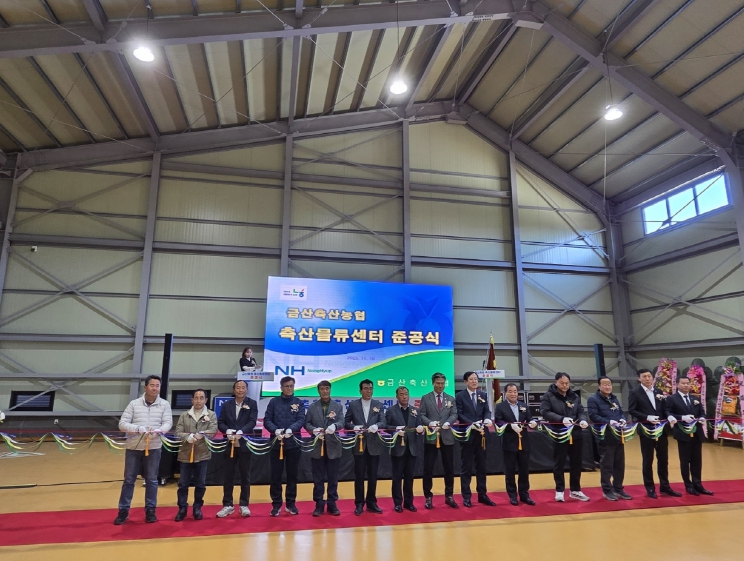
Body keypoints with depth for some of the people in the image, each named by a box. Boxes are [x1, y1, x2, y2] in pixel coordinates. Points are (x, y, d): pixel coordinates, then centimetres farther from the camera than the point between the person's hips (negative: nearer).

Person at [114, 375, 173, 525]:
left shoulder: (164, 404, -2)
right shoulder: (134, 404, -3)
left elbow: (168, 423, -9)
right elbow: (122, 424, -7)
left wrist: (158, 430, -30)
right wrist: (139, 429, -22)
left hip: (154, 448, 0)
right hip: (133, 447, 0)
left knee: (151, 480, 10)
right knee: (129, 480, 10)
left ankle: (150, 510, 22)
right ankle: (123, 511, 23)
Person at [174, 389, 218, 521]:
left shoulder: (211, 415, 2)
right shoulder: (184, 415, 6)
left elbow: (213, 430, -10)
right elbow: (178, 432, -2)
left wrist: (201, 434, -28)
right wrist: (187, 436, -22)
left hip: (203, 454, -1)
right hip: (186, 454, 1)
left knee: (200, 484, 8)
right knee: (183, 483, 7)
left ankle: (197, 508, 24)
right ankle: (182, 509, 23)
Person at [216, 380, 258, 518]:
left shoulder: (252, 404, 0)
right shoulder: (226, 405, 8)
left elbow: (252, 422, -10)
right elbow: (220, 422, 3)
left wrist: (241, 432, -25)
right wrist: (227, 431, -17)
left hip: (245, 444, -2)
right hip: (229, 444, 2)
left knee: (245, 476, 7)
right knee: (228, 476, 9)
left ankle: (244, 505, 18)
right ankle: (228, 505, 21)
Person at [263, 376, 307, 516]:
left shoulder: (299, 403, 5)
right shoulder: (274, 402, 4)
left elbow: (301, 420, -6)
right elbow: (267, 420, -2)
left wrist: (290, 429, -24)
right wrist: (275, 430, -21)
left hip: (293, 443, 1)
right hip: (276, 442, 0)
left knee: (292, 475, 9)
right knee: (276, 475, 5)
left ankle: (291, 503, 22)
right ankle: (276, 504, 17)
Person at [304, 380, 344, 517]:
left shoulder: (338, 406, 5)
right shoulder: (312, 407, 8)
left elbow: (341, 421, -8)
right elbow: (307, 423, 2)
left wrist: (334, 426, -30)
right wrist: (314, 429, -18)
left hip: (333, 446, 0)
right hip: (317, 446, 0)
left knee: (333, 477, 7)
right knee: (318, 478, 7)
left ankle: (332, 504, 18)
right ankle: (319, 504, 17)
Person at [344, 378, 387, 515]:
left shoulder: (378, 405, 5)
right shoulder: (353, 405, 2)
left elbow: (383, 422, -4)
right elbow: (346, 422, 2)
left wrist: (376, 426, -25)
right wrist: (354, 427, -17)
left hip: (374, 445, 1)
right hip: (359, 445, -1)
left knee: (373, 475, 9)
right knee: (359, 476, 6)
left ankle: (371, 503, 23)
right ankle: (359, 504, 17)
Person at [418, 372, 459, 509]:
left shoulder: (451, 399, 11)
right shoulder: (425, 398, 3)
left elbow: (454, 415, 2)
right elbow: (421, 415, -3)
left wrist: (448, 423, -17)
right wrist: (430, 423, -21)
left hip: (447, 437, 2)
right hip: (431, 436, -2)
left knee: (449, 468, 9)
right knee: (428, 468, 2)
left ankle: (449, 496, 23)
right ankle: (428, 497, 13)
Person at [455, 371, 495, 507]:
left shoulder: (483, 395, 10)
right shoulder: (460, 396, -4)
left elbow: (487, 411, 5)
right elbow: (459, 415, -10)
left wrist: (487, 420, -17)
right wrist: (472, 424, -23)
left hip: (481, 435, 5)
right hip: (467, 435, -4)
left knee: (481, 466, 12)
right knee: (466, 467, 4)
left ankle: (482, 495, 22)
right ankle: (466, 497, 12)